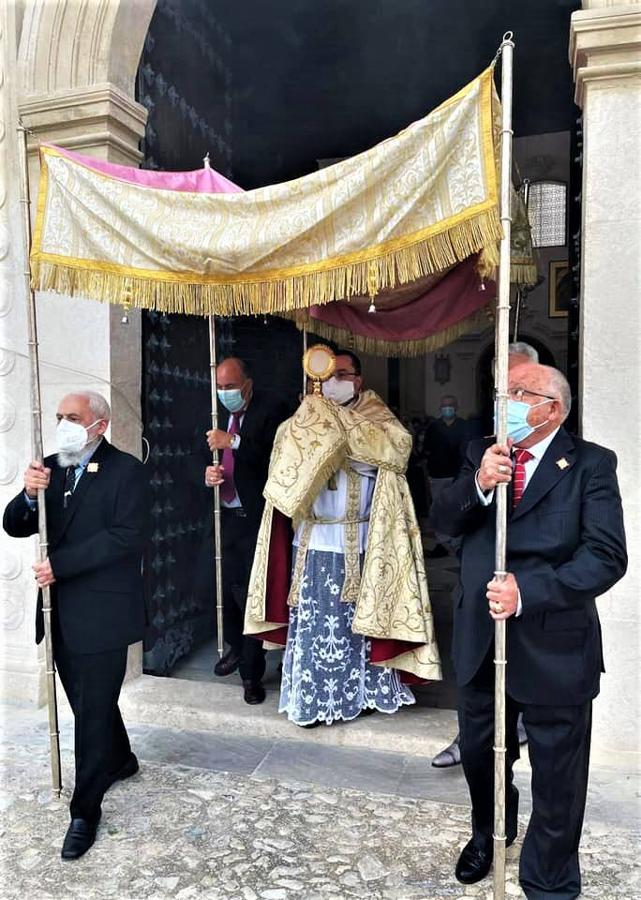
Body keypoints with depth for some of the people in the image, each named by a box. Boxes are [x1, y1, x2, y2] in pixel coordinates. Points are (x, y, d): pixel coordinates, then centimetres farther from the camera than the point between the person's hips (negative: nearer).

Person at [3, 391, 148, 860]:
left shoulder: (127, 471, -11)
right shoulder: (50, 468, 7)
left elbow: (126, 537, -20)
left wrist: (59, 563, -19)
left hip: (102, 613, -6)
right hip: (61, 611, 6)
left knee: (93, 709, 3)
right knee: (88, 701, 21)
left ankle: (85, 810, 18)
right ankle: (121, 760, 45)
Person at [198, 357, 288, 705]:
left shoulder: (271, 411, -7)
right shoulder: (217, 415, 12)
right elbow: (202, 457, 16)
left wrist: (233, 442, -24)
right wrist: (207, 474, -6)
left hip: (254, 519, -6)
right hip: (222, 516, 6)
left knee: (251, 594, -3)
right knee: (225, 588, 14)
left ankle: (252, 674, 12)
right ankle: (237, 647, 39)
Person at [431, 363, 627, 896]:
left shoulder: (590, 465, -11)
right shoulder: (484, 453, 2)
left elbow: (606, 556, -18)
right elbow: (445, 520, -5)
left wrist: (527, 592, -27)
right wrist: (478, 484, -25)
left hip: (553, 647, -4)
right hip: (481, 640, 4)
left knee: (557, 774, 15)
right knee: (478, 753, 25)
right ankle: (490, 831, 56)